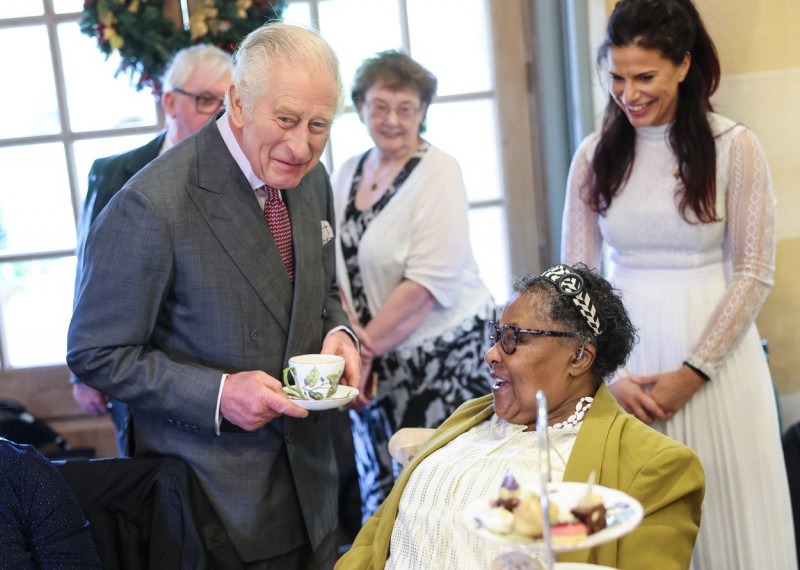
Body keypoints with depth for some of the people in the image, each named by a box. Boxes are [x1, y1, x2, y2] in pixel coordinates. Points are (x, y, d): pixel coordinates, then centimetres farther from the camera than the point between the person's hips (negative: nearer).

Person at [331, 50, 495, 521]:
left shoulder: (440, 172, -8)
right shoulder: (346, 175, 10)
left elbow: (428, 283, -16)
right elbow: (333, 266, 8)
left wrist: (367, 347, -14)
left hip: (440, 354, -6)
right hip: (373, 360, 6)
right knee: (381, 488, 11)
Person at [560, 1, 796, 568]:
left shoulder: (734, 147, -4)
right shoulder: (594, 155, 4)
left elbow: (754, 273, -4)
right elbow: (575, 275, 5)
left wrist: (692, 373, -10)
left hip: (713, 354, -2)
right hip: (626, 348, 2)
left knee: (719, 509, 3)